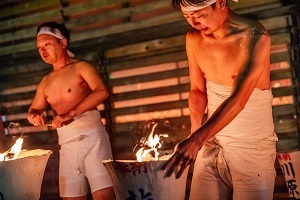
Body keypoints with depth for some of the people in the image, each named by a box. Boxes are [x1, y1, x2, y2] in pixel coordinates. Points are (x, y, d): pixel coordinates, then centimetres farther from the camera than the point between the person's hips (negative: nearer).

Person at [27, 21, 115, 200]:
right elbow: (32, 111, 23)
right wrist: (34, 116, -3)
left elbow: (102, 92, -16)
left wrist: (71, 113, -23)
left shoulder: (81, 67, 1)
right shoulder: (46, 82, 18)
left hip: (91, 137, -6)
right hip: (67, 145, 6)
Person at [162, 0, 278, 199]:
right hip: (212, 142, 4)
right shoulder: (193, 39, -1)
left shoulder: (256, 37, -19)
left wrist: (196, 139, -38)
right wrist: (195, 129, -9)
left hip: (253, 146, -4)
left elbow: (238, 99, -28)